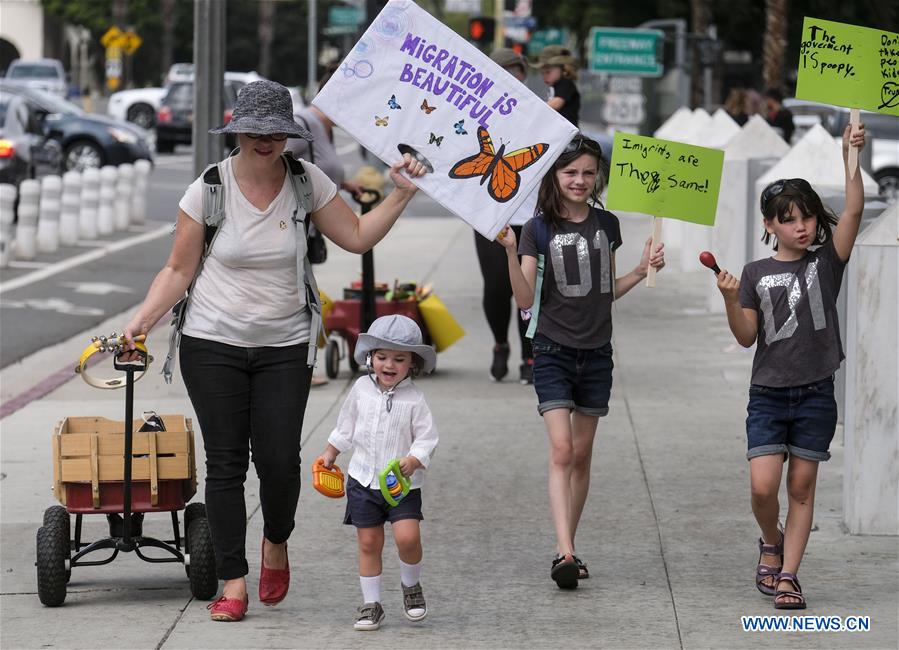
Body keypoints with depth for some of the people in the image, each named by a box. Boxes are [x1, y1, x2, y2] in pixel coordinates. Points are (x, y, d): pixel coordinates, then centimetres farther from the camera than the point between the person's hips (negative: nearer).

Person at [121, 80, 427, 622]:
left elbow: (357, 237, 5)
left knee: (280, 460, -6)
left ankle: (277, 542, 25)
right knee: (226, 462, -1)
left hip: (285, 346, 1)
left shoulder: (307, 182, -1)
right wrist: (144, 319, -13)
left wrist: (401, 195, -4)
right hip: (213, 344, -1)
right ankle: (234, 580, 7)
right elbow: (180, 269, 0)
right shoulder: (210, 189, -6)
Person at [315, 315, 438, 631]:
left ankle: (411, 586, 10)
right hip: (363, 480, 3)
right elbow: (346, 426, 17)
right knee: (369, 543, 4)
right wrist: (330, 453, 23)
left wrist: (413, 461, -26)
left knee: (407, 536, -18)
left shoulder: (414, 400, -9)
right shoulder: (361, 389, 2)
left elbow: (427, 438, -9)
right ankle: (371, 604, 13)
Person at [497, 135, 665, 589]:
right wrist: (510, 252, -22)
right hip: (553, 351, -4)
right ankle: (564, 553, -23)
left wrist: (642, 270, 4)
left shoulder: (606, 224, 7)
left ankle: (568, 549, 17)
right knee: (561, 452, -15)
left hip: (596, 352, 4)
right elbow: (525, 300, -10)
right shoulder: (540, 229, -5)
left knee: (582, 456, 9)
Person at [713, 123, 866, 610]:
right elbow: (746, 337, 1)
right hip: (768, 392, 0)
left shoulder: (826, 261, 1)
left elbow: (852, 211, -14)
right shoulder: (756, 273, 3)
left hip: (816, 394, 0)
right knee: (763, 486, -9)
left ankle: (788, 574, 9)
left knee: (801, 486, 2)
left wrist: (850, 158, -25)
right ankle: (771, 542, 21)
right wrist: (730, 299, -16)